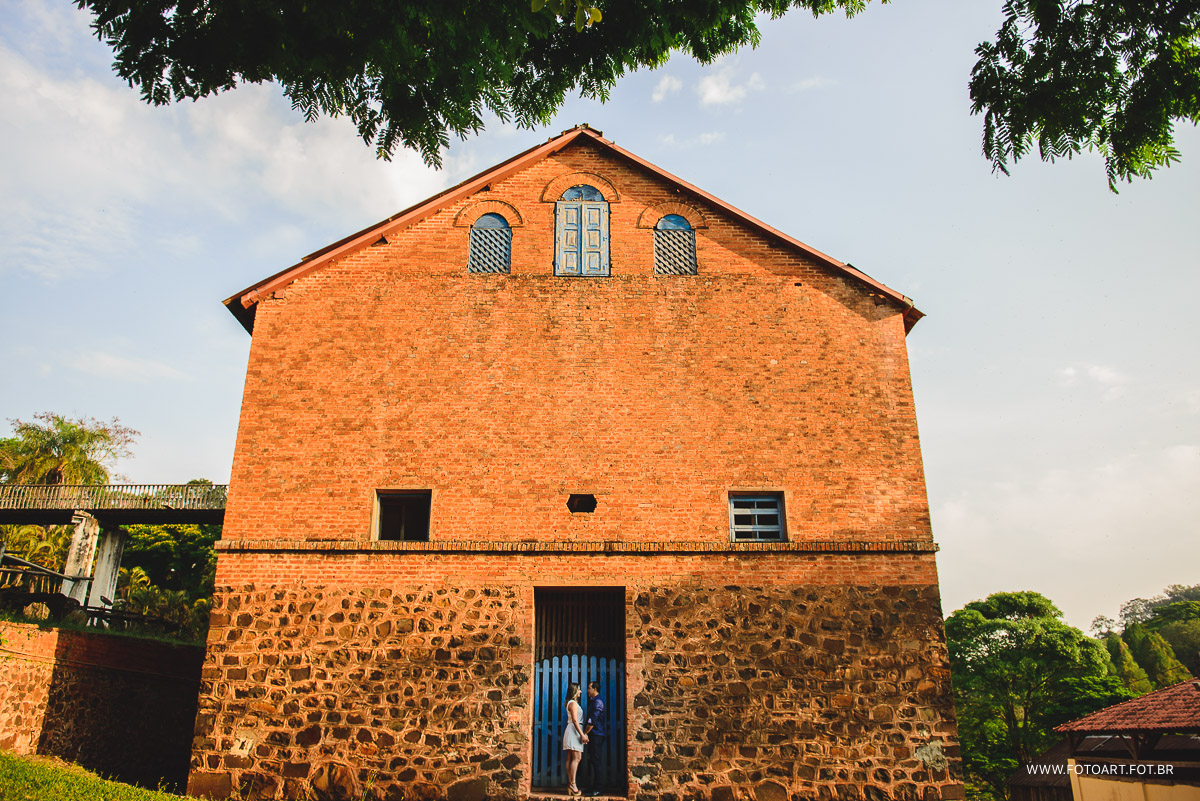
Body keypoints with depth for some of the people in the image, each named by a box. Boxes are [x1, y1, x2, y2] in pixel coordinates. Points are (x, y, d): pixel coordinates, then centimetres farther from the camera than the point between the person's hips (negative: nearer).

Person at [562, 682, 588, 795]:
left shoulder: (572, 703, 20)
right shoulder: (573, 703, -9)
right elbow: (575, 720, -17)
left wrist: (582, 734, 19)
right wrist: (582, 734, -19)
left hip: (572, 732, 10)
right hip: (574, 731, -10)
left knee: (570, 758, 5)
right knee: (577, 757, -14)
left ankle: (569, 784, 5)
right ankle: (572, 783, -18)